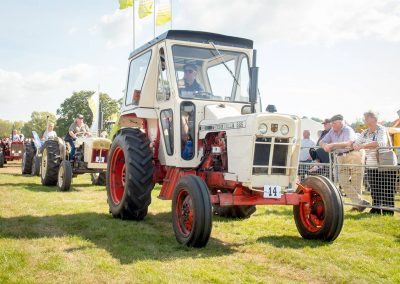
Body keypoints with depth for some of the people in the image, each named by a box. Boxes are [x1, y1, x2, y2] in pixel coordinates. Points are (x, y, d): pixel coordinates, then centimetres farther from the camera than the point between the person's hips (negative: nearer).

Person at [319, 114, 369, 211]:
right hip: (341, 159, 7)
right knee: (343, 182, -3)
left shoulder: (348, 130, -14)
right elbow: (321, 142, 8)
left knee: (356, 182, -4)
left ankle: (358, 204, 4)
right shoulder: (332, 131, 7)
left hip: (354, 156, -7)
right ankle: (360, 202, 0)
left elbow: (347, 143, -32)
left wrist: (332, 145, -40)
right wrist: (325, 145, -16)